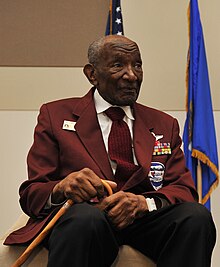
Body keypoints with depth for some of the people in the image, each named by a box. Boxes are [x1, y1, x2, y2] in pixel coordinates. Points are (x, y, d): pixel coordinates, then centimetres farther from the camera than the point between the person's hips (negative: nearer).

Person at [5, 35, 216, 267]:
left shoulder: (164, 125, 21)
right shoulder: (55, 115, 12)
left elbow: (185, 189, 10)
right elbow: (31, 194, 6)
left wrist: (143, 202, -14)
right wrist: (62, 188, -20)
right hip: (77, 221, -3)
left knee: (197, 215, -26)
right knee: (84, 216, -37)